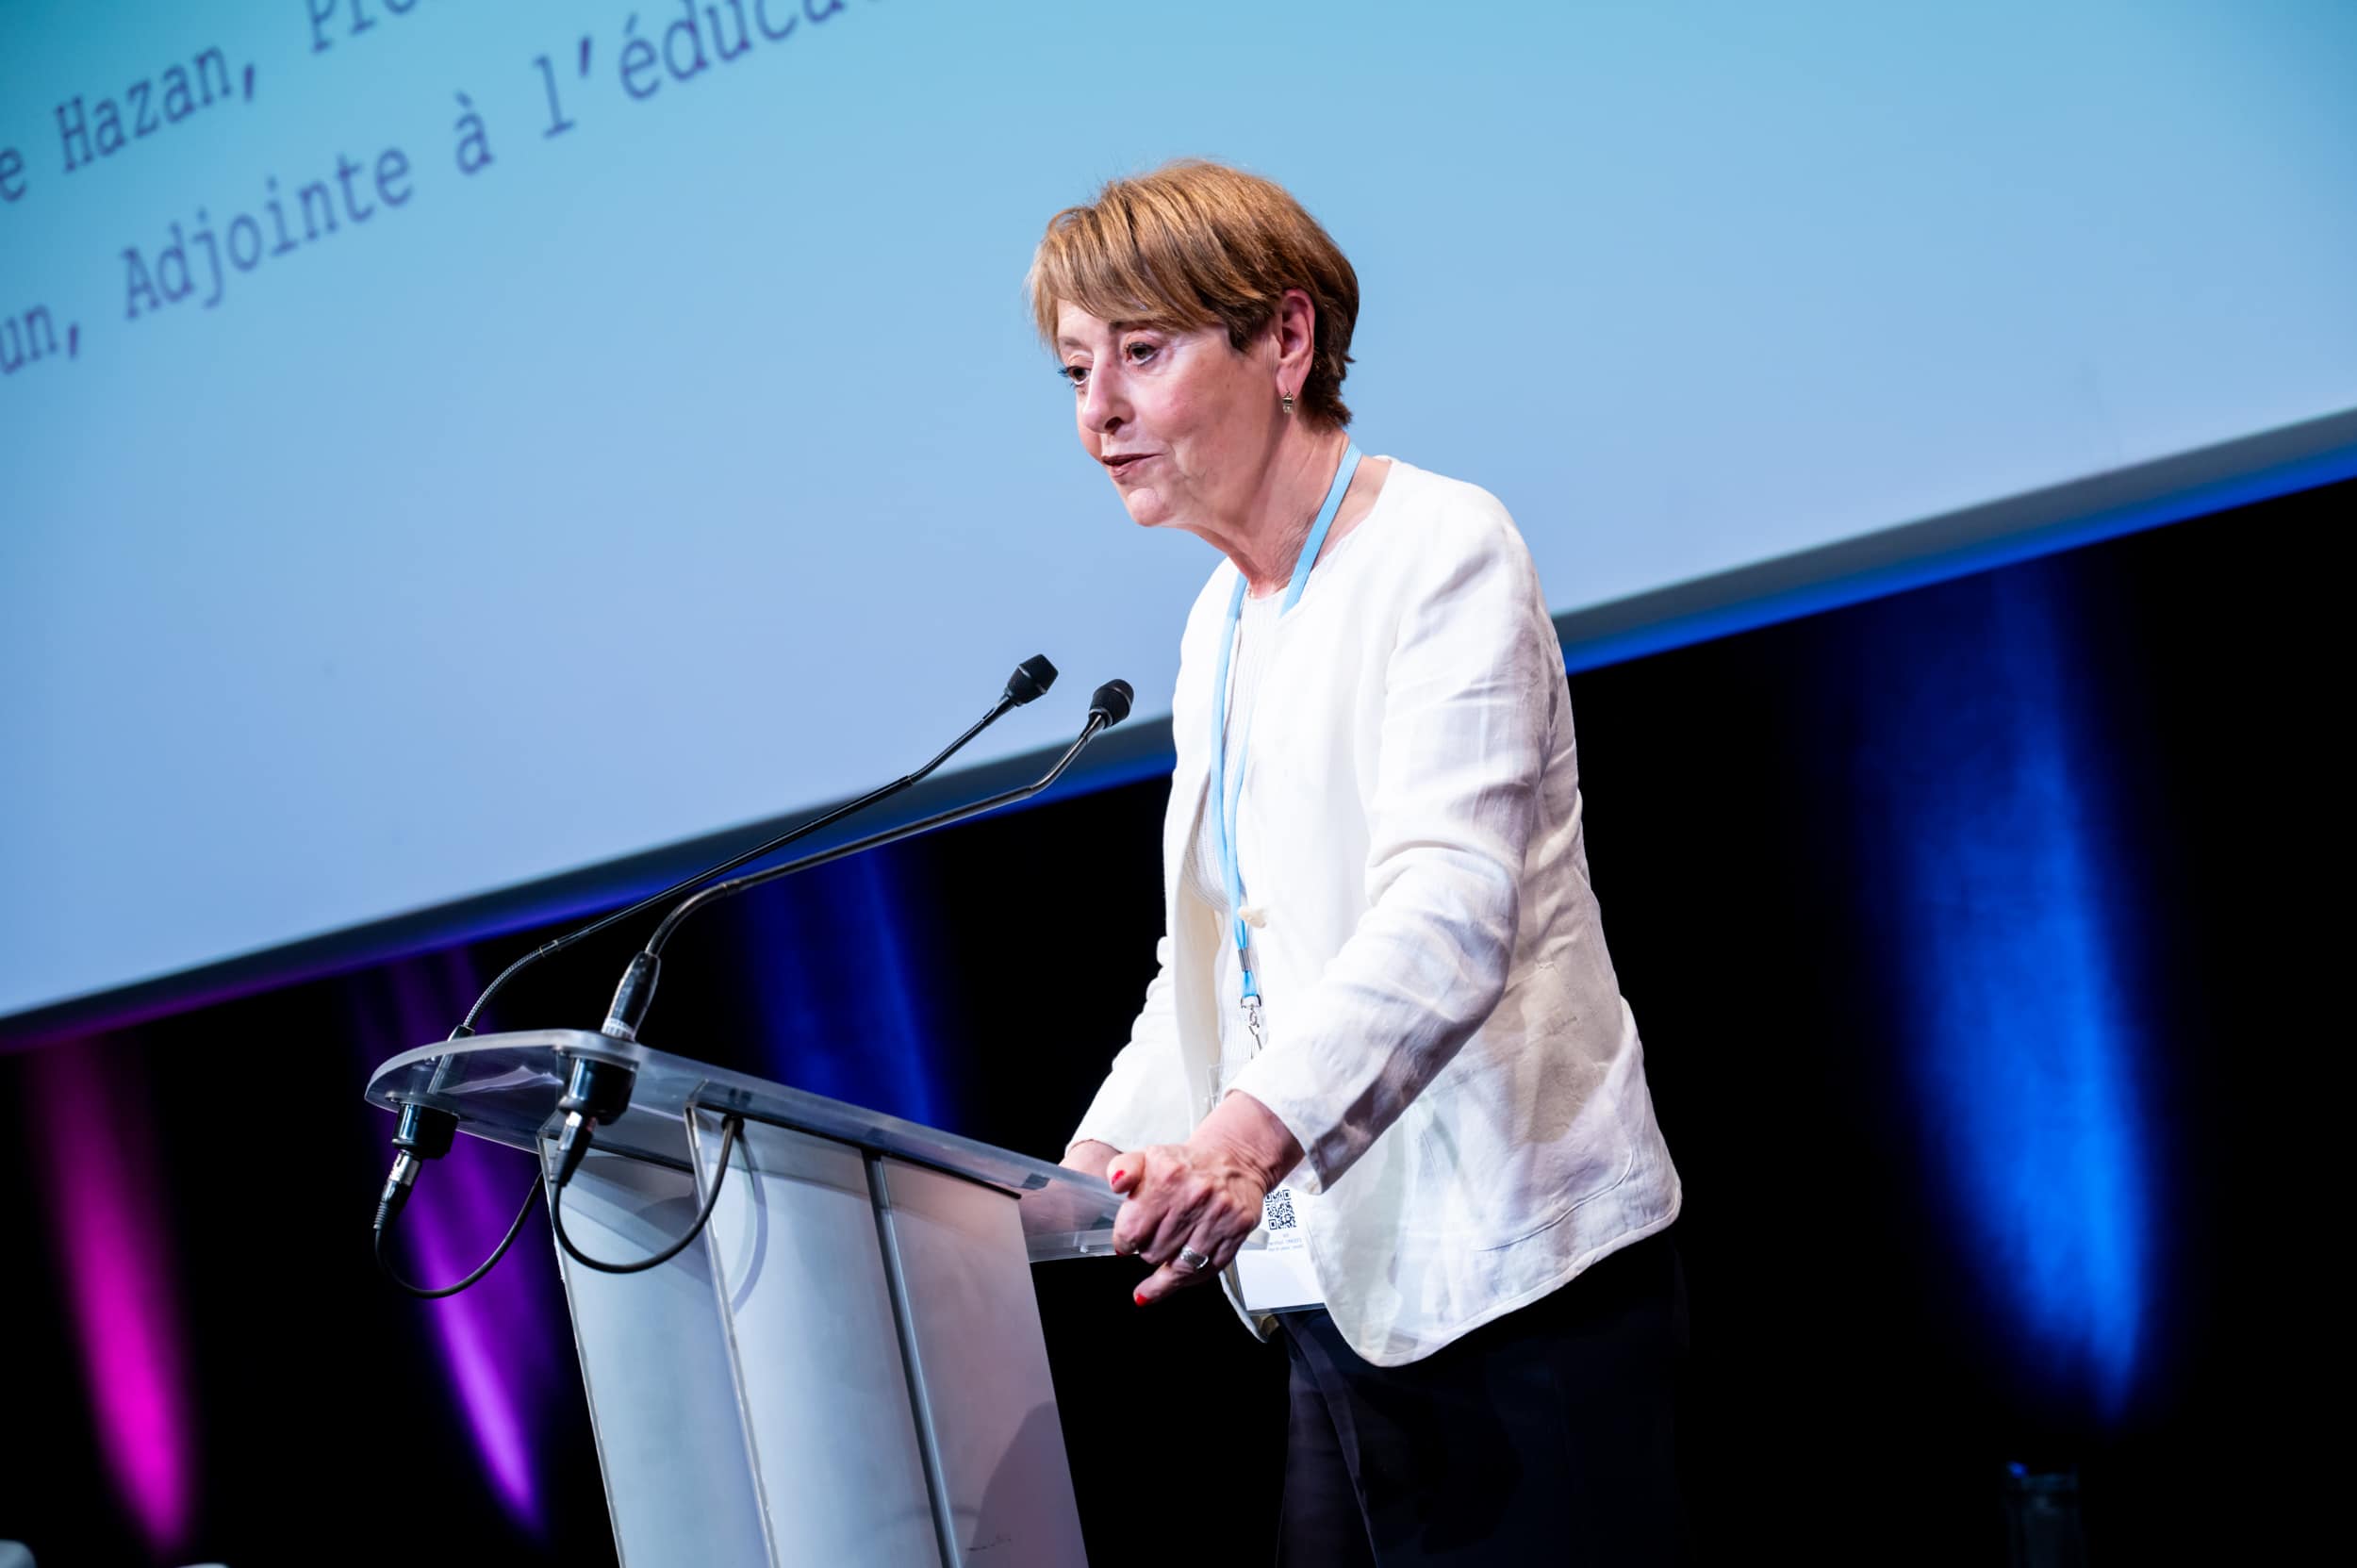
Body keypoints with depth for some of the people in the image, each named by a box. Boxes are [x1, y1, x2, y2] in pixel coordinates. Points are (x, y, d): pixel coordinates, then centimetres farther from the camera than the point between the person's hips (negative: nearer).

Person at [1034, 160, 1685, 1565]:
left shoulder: (1442, 549, -7)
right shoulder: (1219, 629, 18)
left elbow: (1445, 911, -21)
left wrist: (1250, 1136, -36)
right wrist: (1090, 1169, 6)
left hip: (1508, 1283, -7)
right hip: (1329, 1290, 7)